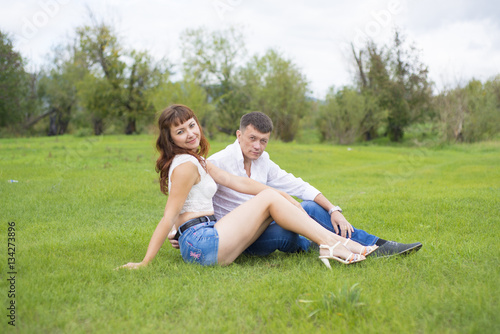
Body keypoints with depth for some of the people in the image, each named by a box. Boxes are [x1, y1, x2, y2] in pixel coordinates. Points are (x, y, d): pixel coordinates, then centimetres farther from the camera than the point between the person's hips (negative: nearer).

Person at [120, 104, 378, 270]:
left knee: (280, 199, 6)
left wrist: (286, 198, 13)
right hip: (201, 243, -10)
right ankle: (332, 243, -10)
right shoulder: (185, 165, -12)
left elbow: (238, 182, 16)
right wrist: (144, 263, -16)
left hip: (207, 236, 10)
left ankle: (331, 243, -3)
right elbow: (168, 218, -15)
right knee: (269, 198, -9)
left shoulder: (198, 160, 19)